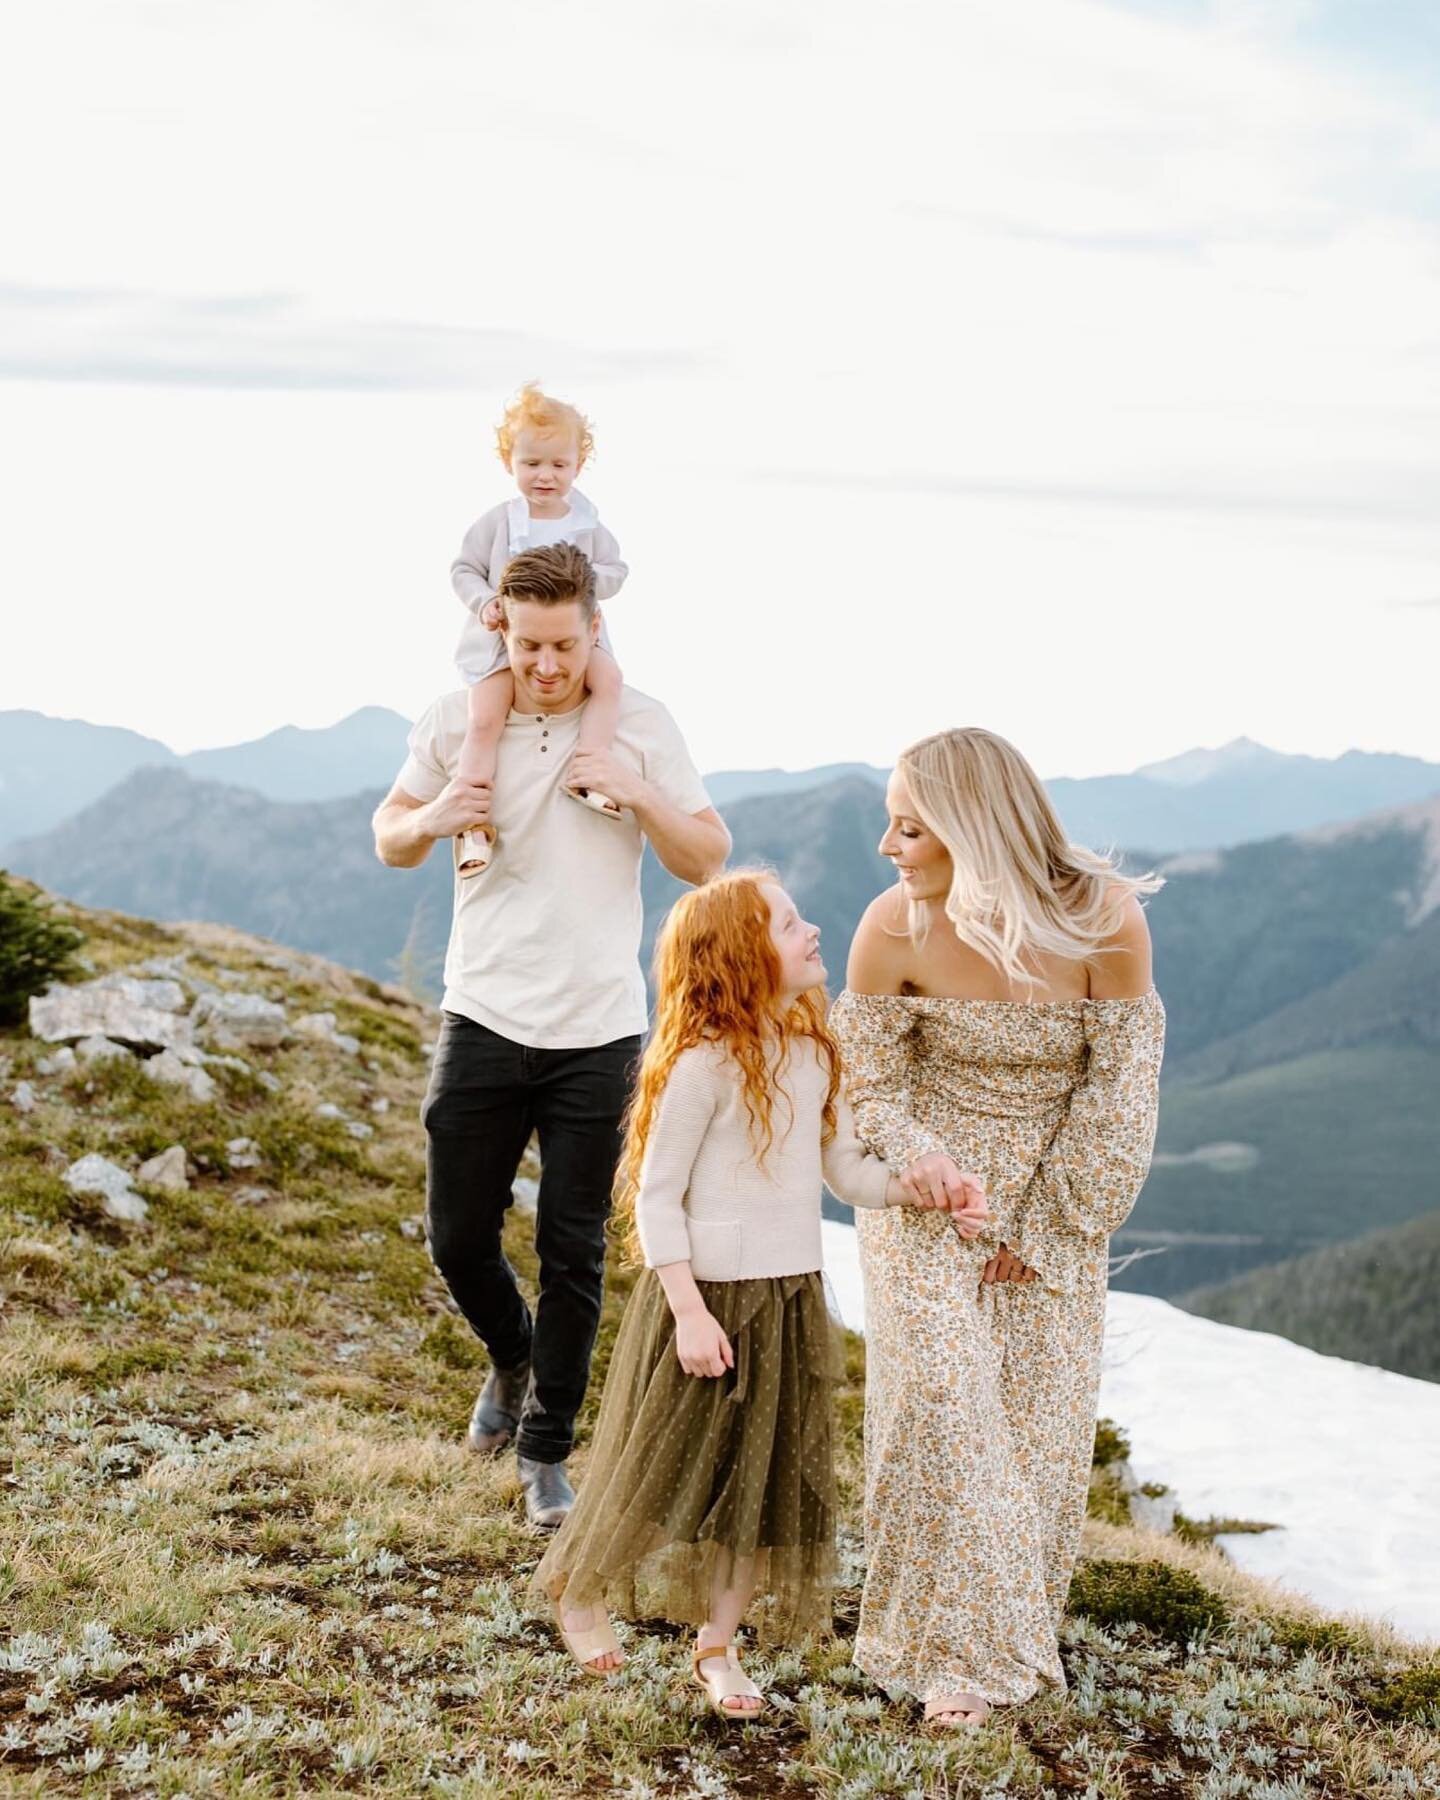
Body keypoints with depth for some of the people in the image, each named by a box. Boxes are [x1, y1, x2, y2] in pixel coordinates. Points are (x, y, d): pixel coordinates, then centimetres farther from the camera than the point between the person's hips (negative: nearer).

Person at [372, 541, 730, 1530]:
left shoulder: (643, 725, -2)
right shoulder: (456, 717, 0)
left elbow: (709, 861, 1)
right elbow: (389, 836, 11)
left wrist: (639, 793, -17)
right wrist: (432, 819, -12)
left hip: (597, 1032, -1)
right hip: (484, 1019, 1)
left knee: (574, 1253, 4)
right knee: (460, 1237, 6)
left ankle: (547, 1449, 20)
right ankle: (513, 1357, 38)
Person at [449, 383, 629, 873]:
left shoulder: (588, 525, 5)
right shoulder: (497, 522, 1)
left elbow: (616, 571, 6)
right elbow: (463, 569, 5)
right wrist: (482, 603, -15)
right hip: (503, 637, -2)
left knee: (609, 678, -28)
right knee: (484, 720, -21)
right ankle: (475, 824, -18)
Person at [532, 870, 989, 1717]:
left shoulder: (813, 1055, 5)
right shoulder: (703, 1063, -16)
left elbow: (849, 1171, 9)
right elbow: (655, 1195, -14)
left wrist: (915, 1185, -10)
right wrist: (688, 1310, -18)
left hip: (792, 1299, 7)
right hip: (711, 1296, -7)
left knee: (771, 1479, 12)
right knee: (675, 1465, 6)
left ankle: (718, 1644, 27)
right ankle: (580, 1593, 31)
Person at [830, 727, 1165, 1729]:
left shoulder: (1106, 921, -22)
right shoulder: (895, 928, -20)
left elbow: (1119, 1091, -13)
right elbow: (869, 1085, -7)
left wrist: (1045, 1232, -10)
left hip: (1059, 1204, 1)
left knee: (1042, 1416, 5)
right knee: (942, 1399, -10)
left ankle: (1022, 1627, 26)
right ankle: (953, 1649, 3)